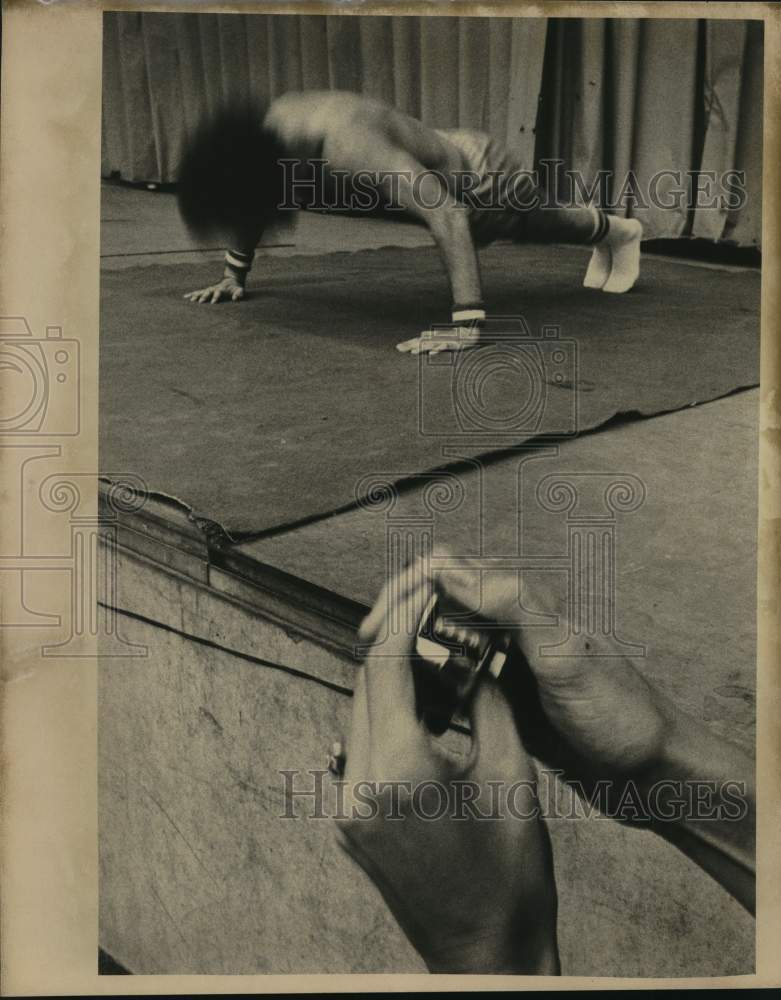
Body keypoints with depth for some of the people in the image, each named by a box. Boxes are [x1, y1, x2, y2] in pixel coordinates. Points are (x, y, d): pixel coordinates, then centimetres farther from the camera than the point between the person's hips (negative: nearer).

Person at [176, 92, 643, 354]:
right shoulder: (268, 130, -22)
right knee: (537, 231, 36)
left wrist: (467, 324, -59)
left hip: (484, 176, -7)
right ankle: (603, 234, 69)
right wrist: (234, 277, 3)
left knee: (542, 224, 26)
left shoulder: (345, 146, -47)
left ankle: (619, 230, 61)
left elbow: (448, 214, -54)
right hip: (441, 162, 8)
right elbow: (250, 199, 2)